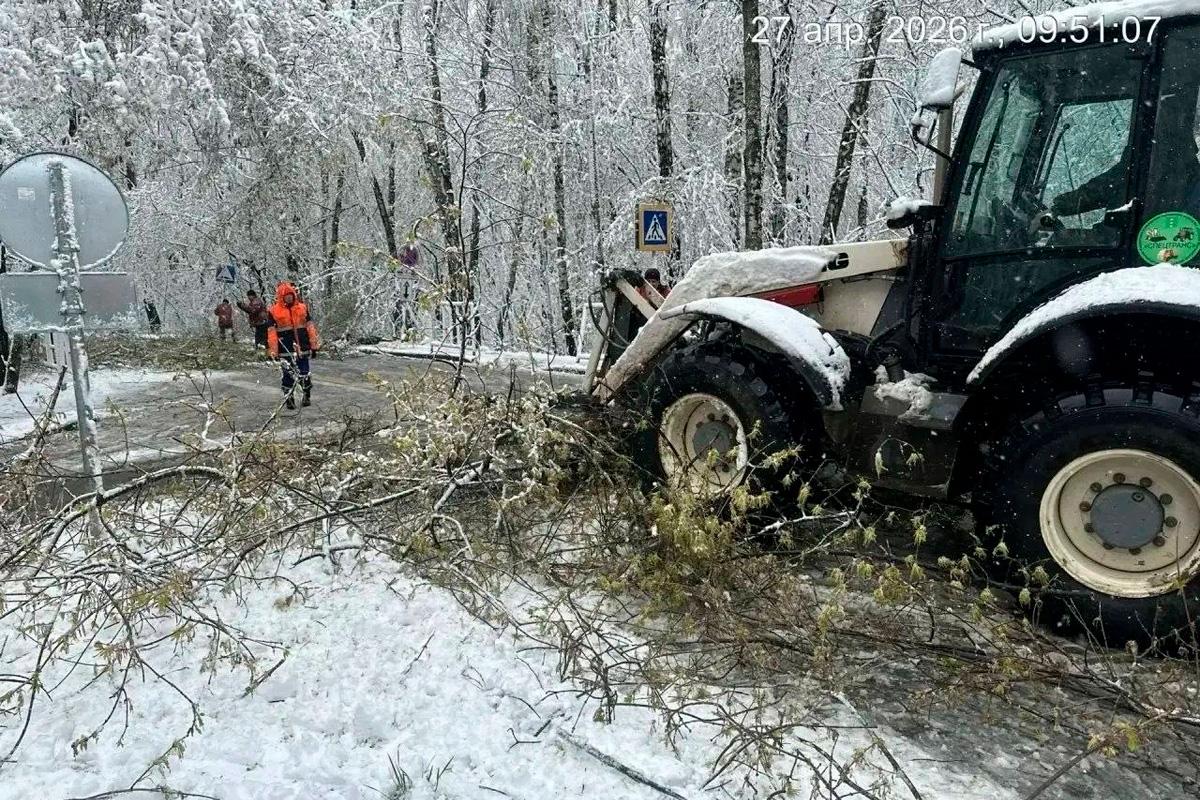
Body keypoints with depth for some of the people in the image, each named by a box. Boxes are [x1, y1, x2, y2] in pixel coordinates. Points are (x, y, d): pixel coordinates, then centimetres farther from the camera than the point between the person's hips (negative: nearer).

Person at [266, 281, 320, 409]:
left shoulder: (302, 308, 7)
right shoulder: (274, 311, 0)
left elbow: (309, 326, 10)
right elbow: (271, 331, -2)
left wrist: (314, 344, 6)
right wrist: (273, 350, -6)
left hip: (302, 346, 2)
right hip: (285, 349, -2)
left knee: (304, 373, 5)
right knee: (288, 373, 2)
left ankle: (307, 396, 21)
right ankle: (289, 399, 12)